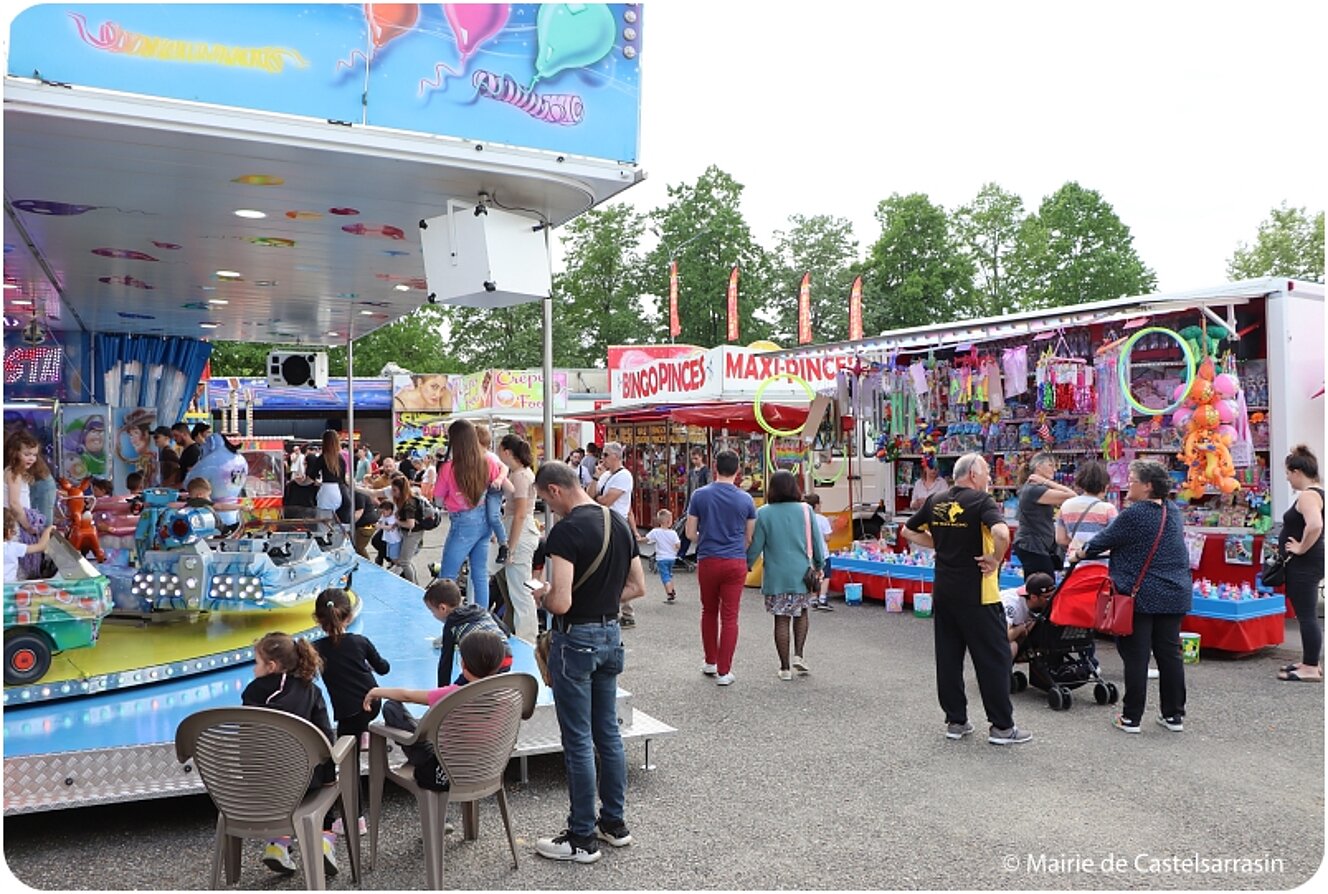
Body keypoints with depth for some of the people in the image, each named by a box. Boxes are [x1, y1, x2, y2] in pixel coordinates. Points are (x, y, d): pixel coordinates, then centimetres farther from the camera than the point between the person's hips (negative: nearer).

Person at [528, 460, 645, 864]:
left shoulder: (565, 531, -20)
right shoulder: (620, 524, 5)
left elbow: (560, 603, -25)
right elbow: (637, 587, 11)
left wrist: (542, 596, -5)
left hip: (575, 639, -8)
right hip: (611, 634, 8)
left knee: (578, 740, 3)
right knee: (608, 732, 17)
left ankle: (582, 838, 14)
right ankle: (615, 822, 29)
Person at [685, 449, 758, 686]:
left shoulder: (700, 495, -4)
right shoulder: (746, 499, -2)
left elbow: (690, 533, -1)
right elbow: (750, 537, 5)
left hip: (707, 561, 1)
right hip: (736, 562, 0)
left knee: (709, 612, 18)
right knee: (730, 617, 3)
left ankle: (710, 663, 27)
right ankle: (724, 671, 5)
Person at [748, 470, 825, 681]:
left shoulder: (763, 513, -6)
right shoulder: (805, 510, -3)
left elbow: (755, 545, -3)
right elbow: (816, 541, 2)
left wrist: (746, 566, 13)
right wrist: (819, 564, 17)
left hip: (776, 576, -1)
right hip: (802, 573, 1)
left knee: (781, 620, 7)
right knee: (802, 613, 21)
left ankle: (785, 668, 11)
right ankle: (798, 655, 9)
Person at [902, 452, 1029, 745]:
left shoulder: (935, 501, 6)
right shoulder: (981, 501, -13)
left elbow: (909, 532, 16)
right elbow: (1002, 533, -31)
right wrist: (995, 559, -15)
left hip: (943, 592, 6)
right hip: (977, 595, -6)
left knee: (948, 657, 11)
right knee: (993, 658, 4)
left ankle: (955, 721, 19)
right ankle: (1002, 726, 11)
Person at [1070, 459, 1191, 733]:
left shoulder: (1134, 514, -16)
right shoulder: (1173, 512, 9)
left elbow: (1105, 539, -6)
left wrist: (1080, 552, 13)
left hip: (1140, 596, -7)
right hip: (1174, 595, 7)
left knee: (1135, 657, 0)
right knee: (1169, 653, 12)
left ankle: (1131, 717, 7)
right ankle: (1174, 715, 19)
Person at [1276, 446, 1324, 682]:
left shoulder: (1307, 495, -18)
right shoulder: (1318, 493, 13)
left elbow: (1315, 525, -35)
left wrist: (1301, 548, -22)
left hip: (1304, 564, -11)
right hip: (1309, 564, 11)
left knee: (1306, 614, -4)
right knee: (1306, 614, 18)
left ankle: (1311, 668, 2)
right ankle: (1311, 661, 26)